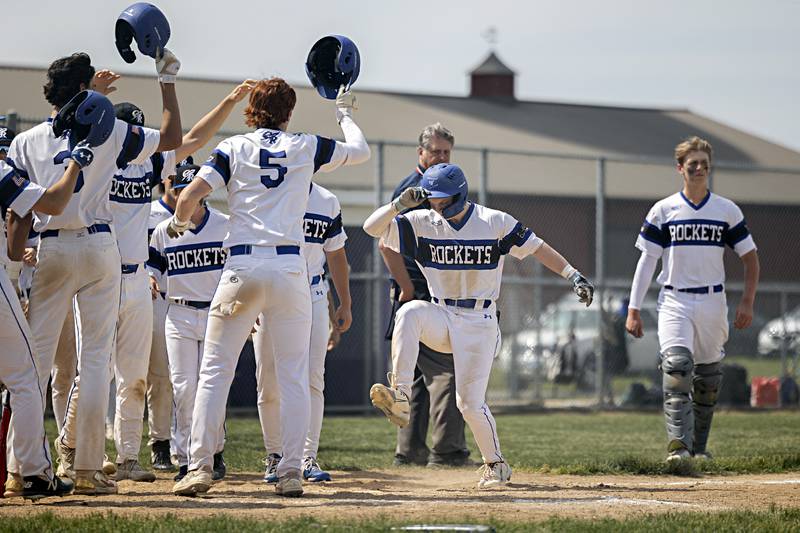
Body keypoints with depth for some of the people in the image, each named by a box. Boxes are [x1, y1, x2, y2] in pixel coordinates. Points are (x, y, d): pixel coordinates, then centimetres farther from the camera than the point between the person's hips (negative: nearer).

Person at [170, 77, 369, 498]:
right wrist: (345, 114, 43)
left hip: (242, 267, -1)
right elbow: (360, 151, 26)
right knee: (293, 375, 7)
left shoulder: (233, 148, 6)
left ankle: (200, 467, -6)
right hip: (290, 266, 1)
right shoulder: (307, 147, 9)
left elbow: (189, 196, -3)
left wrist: (179, 222, 19)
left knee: (215, 370, 2)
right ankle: (291, 471, 1)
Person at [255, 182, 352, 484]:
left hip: (313, 299, 2)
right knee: (269, 384, 1)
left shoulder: (327, 202, 9)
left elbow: (336, 256, 17)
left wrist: (345, 305, 15)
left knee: (312, 380, -8)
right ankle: (275, 457, 13)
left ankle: (308, 458, -8)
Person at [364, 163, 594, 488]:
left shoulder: (495, 223, -7)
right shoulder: (422, 223, -2)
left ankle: (495, 464, 14)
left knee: (470, 403, -9)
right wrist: (400, 204, -25)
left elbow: (536, 247, -3)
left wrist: (573, 276, -12)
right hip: (441, 316, 3)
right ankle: (400, 397, -35)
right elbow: (372, 227, -8)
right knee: (410, 312, -32)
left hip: (479, 324, -3)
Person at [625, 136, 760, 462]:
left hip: (712, 303, 2)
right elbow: (647, 261, 3)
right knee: (676, 366, -20)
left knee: (708, 377, 7)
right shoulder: (663, 211, 2)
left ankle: (699, 445, 21)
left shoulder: (727, 211, 5)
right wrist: (634, 310, -3)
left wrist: (747, 301, -3)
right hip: (674, 302, -2)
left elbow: (750, 257, 8)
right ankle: (678, 443, -26)